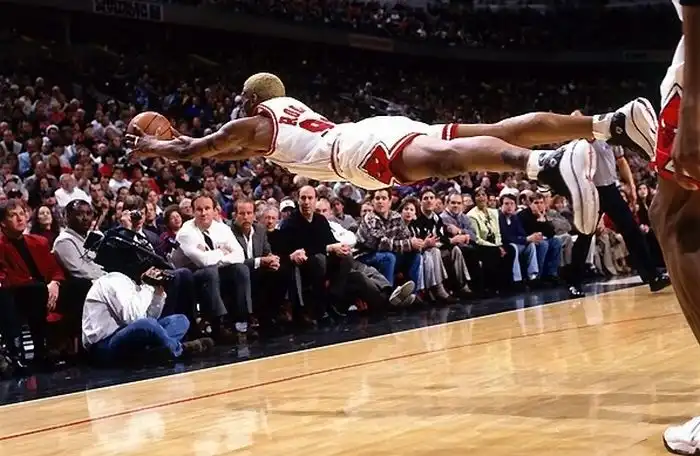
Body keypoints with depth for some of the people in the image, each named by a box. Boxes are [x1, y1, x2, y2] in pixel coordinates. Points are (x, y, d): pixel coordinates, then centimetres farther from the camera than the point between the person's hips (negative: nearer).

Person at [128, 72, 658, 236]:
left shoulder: (253, 122, 18)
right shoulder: (292, 111, 41)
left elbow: (190, 149, 25)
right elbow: (252, 150, 60)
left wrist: (151, 146, 45)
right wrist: (188, 142, 63)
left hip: (368, 146, -8)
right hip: (382, 131, 8)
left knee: (445, 156, -35)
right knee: (499, 132, -6)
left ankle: (551, 164, -64)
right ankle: (613, 121, -20)